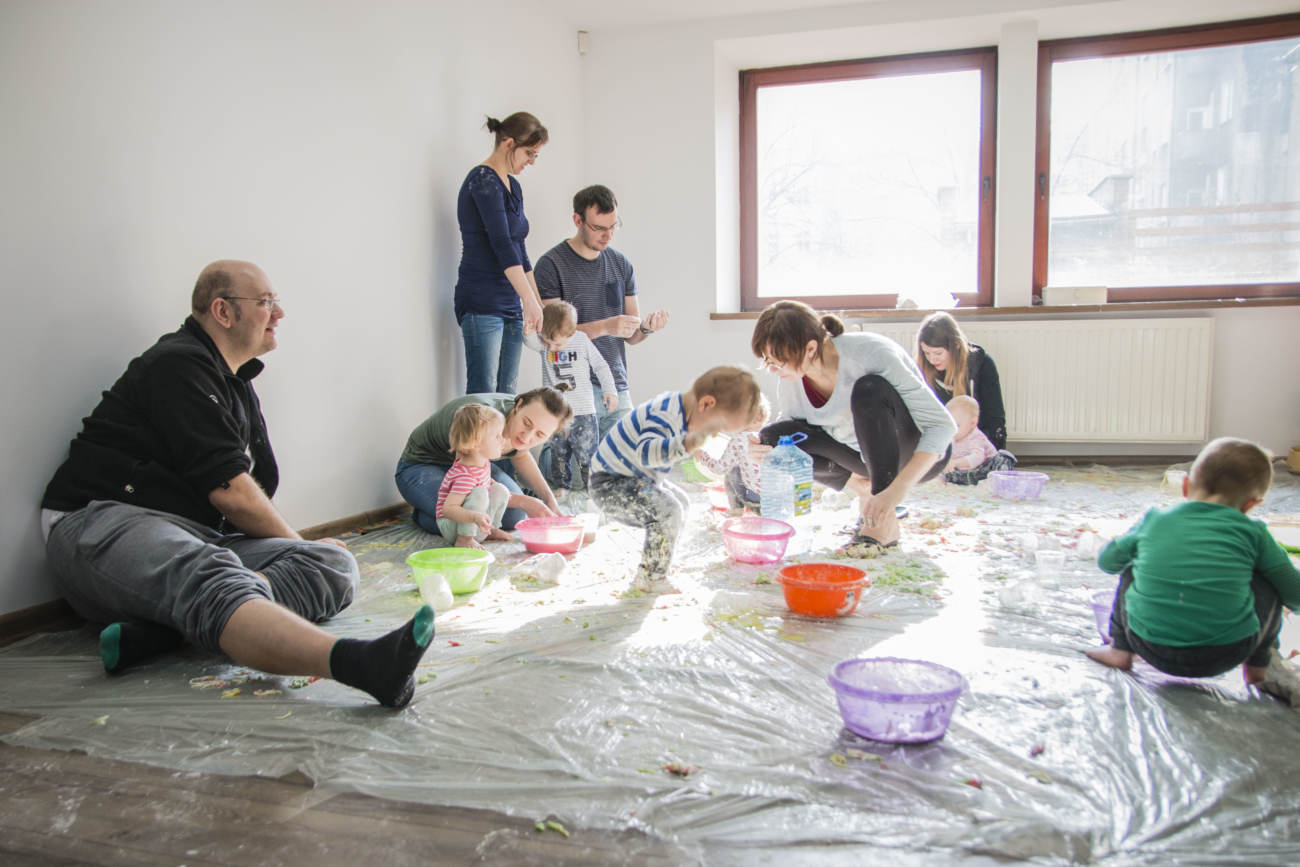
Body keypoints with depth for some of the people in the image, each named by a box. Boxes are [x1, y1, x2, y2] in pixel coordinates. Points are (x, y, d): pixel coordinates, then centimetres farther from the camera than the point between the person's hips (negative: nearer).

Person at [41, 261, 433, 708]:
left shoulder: (238, 384, 24)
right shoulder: (178, 364, -5)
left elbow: (257, 486, 25)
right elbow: (229, 491, -11)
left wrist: (306, 556, 11)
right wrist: (297, 543, 4)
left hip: (204, 537, 9)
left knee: (335, 565, -14)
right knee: (211, 578, -41)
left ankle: (160, 628, -32)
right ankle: (355, 662, -71)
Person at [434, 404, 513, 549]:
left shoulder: (483, 461, -4)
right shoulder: (465, 476, -31)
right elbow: (447, 508, -36)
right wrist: (475, 517, -47)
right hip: (451, 526, -9)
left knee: (500, 490, -1)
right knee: (480, 493, -30)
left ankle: (491, 529, 11)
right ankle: (464, 539, -24)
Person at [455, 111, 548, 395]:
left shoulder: (513, 186, 17)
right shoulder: (483, 181, -10)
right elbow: (501, 244, -21)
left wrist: (540, 303, 21)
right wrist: (529, 299, -27)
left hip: (511, 305, 9)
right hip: (482, 305, -9)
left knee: (507, 396, 5)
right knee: (483, 396, -11)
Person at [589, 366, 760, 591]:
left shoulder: (677, 405, 2)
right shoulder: (664, 415, -30)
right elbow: (645, 452, -49)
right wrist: (687, 444, -59)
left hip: (636, 477, 11)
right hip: (609, 484, -11)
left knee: (680, 501, 22)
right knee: (668, 511, -26)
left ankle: (654, 571, 28)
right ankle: (649, 579, -12)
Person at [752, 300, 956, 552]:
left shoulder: (872, 353, -28)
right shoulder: (789, 385, -12)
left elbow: (942, 425, -29)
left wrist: (897, 489, -40)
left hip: (922, 454, -5)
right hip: (870, 455, 5)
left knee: (869, 389, -35)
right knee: (773, 437, -15)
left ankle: (886, 523, -27)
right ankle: (865, 489, -2)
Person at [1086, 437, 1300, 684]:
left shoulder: (1154, 519, 8)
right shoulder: (1252, 533, 4)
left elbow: (1107, 561, 21)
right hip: (1226, 655, -1)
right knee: (1268, 584, 21)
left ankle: (1120, 650, 27)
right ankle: (1257, 668, 31)